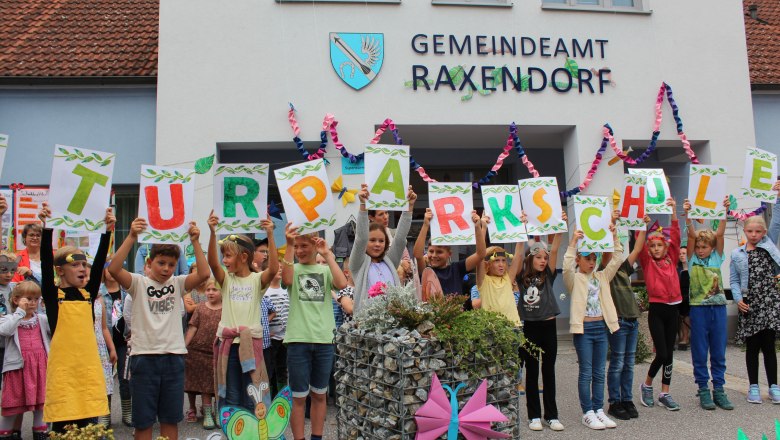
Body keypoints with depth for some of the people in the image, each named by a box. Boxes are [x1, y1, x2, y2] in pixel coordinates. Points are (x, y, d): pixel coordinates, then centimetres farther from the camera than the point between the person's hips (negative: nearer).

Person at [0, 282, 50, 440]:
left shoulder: (42, 319, 8)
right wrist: (20, 311, -21)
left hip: (40, 366, 3)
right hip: (18, 366, -3)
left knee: (40, 400, 12)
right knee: (14, 402, 5)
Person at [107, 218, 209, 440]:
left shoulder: (178, 284, 6)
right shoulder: (138, 283, 0)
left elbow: (204, 273, -9)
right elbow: (114, 269, -17)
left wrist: (195, 241, -15)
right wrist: (132, 237, -24)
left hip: (173, 357, 2)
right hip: (144, 357, -2)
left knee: (170, 419, 12)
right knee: (143, 420, 8)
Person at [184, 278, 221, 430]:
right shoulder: (200, 308, 3)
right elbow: (192, 328, 1)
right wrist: (184, 346, -4)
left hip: (217, 352, -1)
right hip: (198, 349, 1)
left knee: (216, 384, 5)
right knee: (204, 384, 6)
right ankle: (207, 413, 14)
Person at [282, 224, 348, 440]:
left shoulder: (325, 269, 7)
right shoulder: (294, 269, 5)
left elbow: (342, 284, -14)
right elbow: (286, 280, -19)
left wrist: (328, 254, -11)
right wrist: (289, 246, -23)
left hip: (324, 339, 2)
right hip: (298, 339, -1)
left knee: (319, 394, 13)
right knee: (299, 397, 4)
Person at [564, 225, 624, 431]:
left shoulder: (602, 276, 11)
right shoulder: (574, 279, -3)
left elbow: (617, 260, 4)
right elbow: (567, 266, -23)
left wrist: (614, 236, -4)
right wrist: (574, 241, -26)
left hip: (601, 327, 5)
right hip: (584, 328, -5)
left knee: (599, 373, 10)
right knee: (586, 373, 1)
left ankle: (599, 410, 19)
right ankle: (587, 413, 9)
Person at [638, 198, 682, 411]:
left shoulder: (672, 259, 7)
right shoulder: (647, 261, 0)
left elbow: (676, 235, -1)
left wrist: (673, 212, -9)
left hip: (673, 308, 4)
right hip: (656, 309, -4)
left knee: (669, 353, 8)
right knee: (662, 354, -7)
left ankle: (665, 393, 17)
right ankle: (647, 385, 17)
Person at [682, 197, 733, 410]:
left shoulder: (717, 257, 7)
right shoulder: (693, 259, 3)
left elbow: (720, 234, -4)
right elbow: (691, 235, -8)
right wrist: (687, 215, -19)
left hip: (718, 307, 2)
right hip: (698, 308, -2)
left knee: (718, 351, 8)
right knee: (700, 352, 3)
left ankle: (718, 389, 16)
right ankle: (703, 389, 12)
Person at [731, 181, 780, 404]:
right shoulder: (737, 254, 6)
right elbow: (734, 281, 6)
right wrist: (738, 299, -9)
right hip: (749, 304, 0)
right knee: (752, 346, 6)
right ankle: (754, 387, 14)